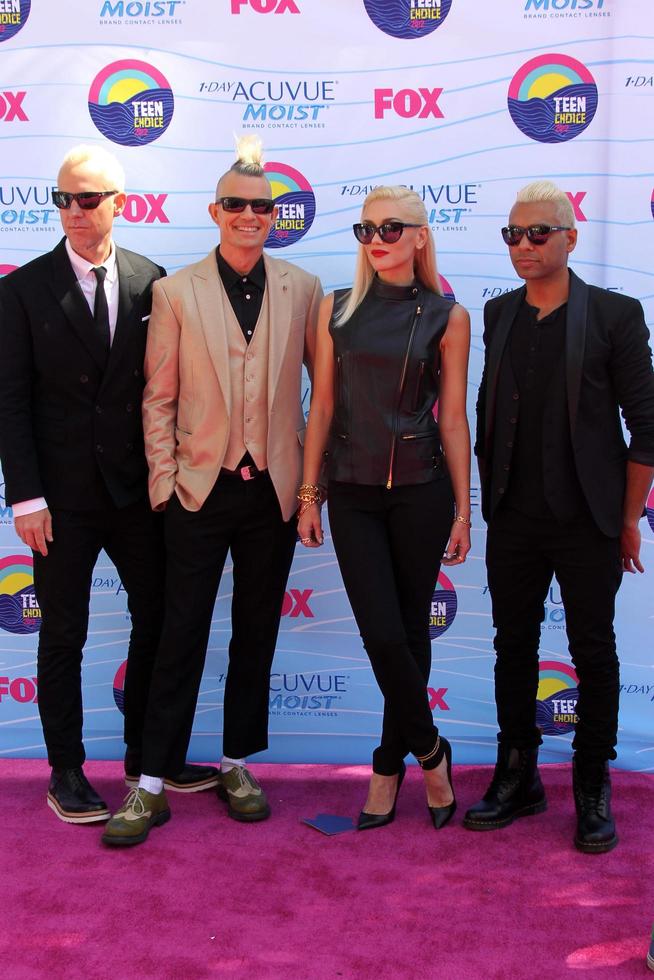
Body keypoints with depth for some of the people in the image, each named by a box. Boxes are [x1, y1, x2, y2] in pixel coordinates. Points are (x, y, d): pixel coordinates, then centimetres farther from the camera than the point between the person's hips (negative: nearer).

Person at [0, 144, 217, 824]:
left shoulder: (151, 282, 3)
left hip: (138, 488, 3)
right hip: (63, 495, -3)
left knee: (157, 620, 11)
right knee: (63, 637, 7)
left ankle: (146, 755, 29)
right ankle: (67, 772, 22)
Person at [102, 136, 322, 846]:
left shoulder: (303, 289, 3)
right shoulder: (176, 292, 0)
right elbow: (159, 398, 1)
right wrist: (164, 485, -3)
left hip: (274, 491, 2)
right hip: (201, 489, -1)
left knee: (256, 636, 12)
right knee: (182, 637, 2)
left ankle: (237, 765, 28)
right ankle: (152, 786, 12)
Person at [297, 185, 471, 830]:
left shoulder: (446, 317, 0)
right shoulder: (337, 309, 5)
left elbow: (452, 419, 1)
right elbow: (322, 408, 6)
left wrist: (462, 510, 0)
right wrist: (309, 494, 5)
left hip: (421, 490, -1)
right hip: (353, 492, 1)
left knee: (410, 631, 7)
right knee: (383, 635, -2)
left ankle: (390, 765, 25)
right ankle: (429, 752, 20)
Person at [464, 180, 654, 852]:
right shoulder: (499, 314, 9)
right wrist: (486, 498, 10)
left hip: (586, 520, -4)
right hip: (514, 520, 4)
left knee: (593, 653, 6)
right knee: (513, 646, 11)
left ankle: (592, 791, 20)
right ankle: (518, 779, 26)